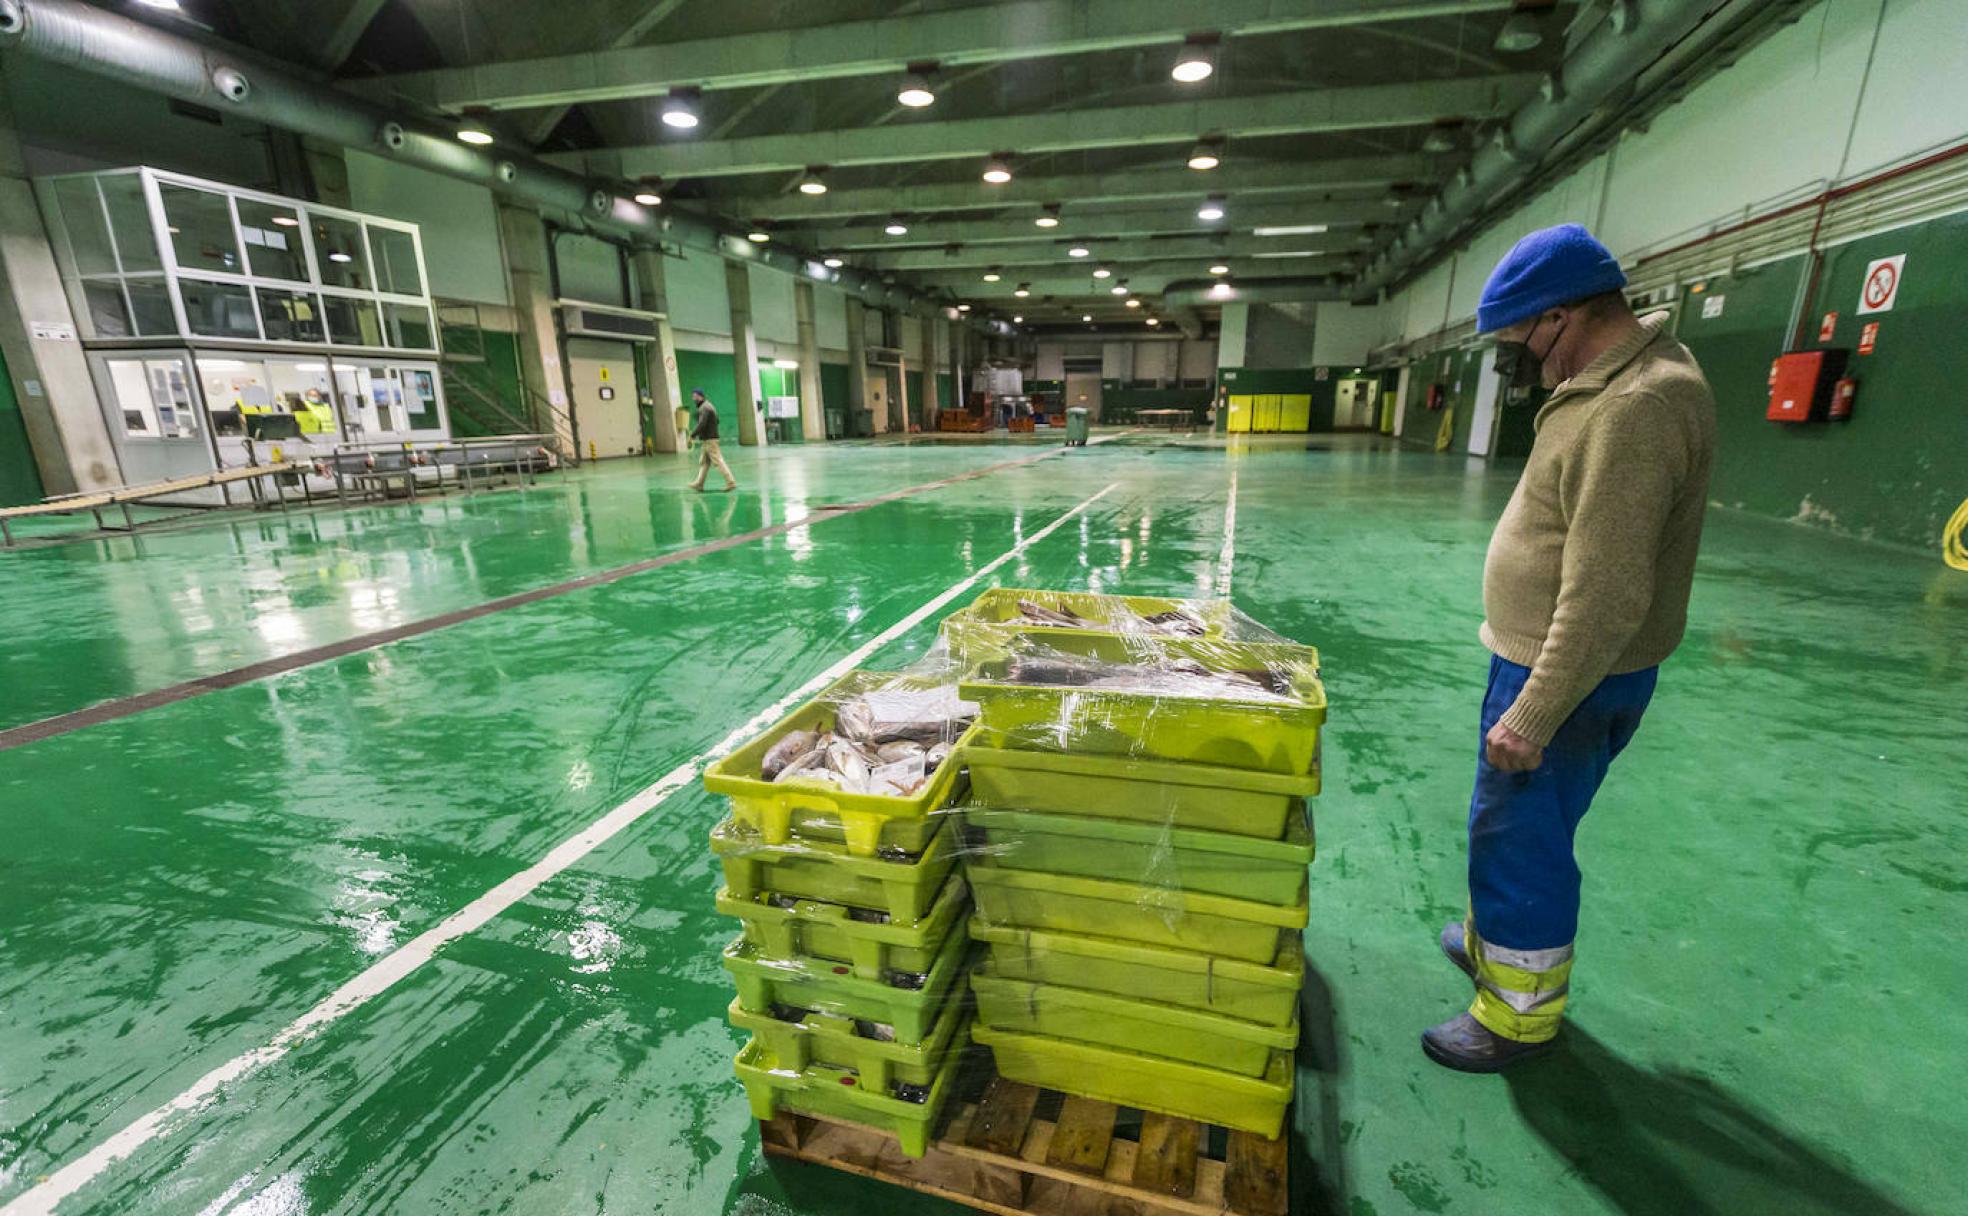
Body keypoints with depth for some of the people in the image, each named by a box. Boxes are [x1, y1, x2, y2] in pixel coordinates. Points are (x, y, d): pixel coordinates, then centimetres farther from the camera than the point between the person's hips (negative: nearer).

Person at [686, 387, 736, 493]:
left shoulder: (704, 408, -16)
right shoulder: (708, 406, 16)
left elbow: (701, 424, -24)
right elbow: (716, 421, 24)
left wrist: (692, 434, -12)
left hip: (709, 440, -10)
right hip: (709, 439, 10)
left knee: (718, 461, -10)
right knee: (704, 462, 11)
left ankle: (731, 482, -10)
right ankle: (699, 484, 15)